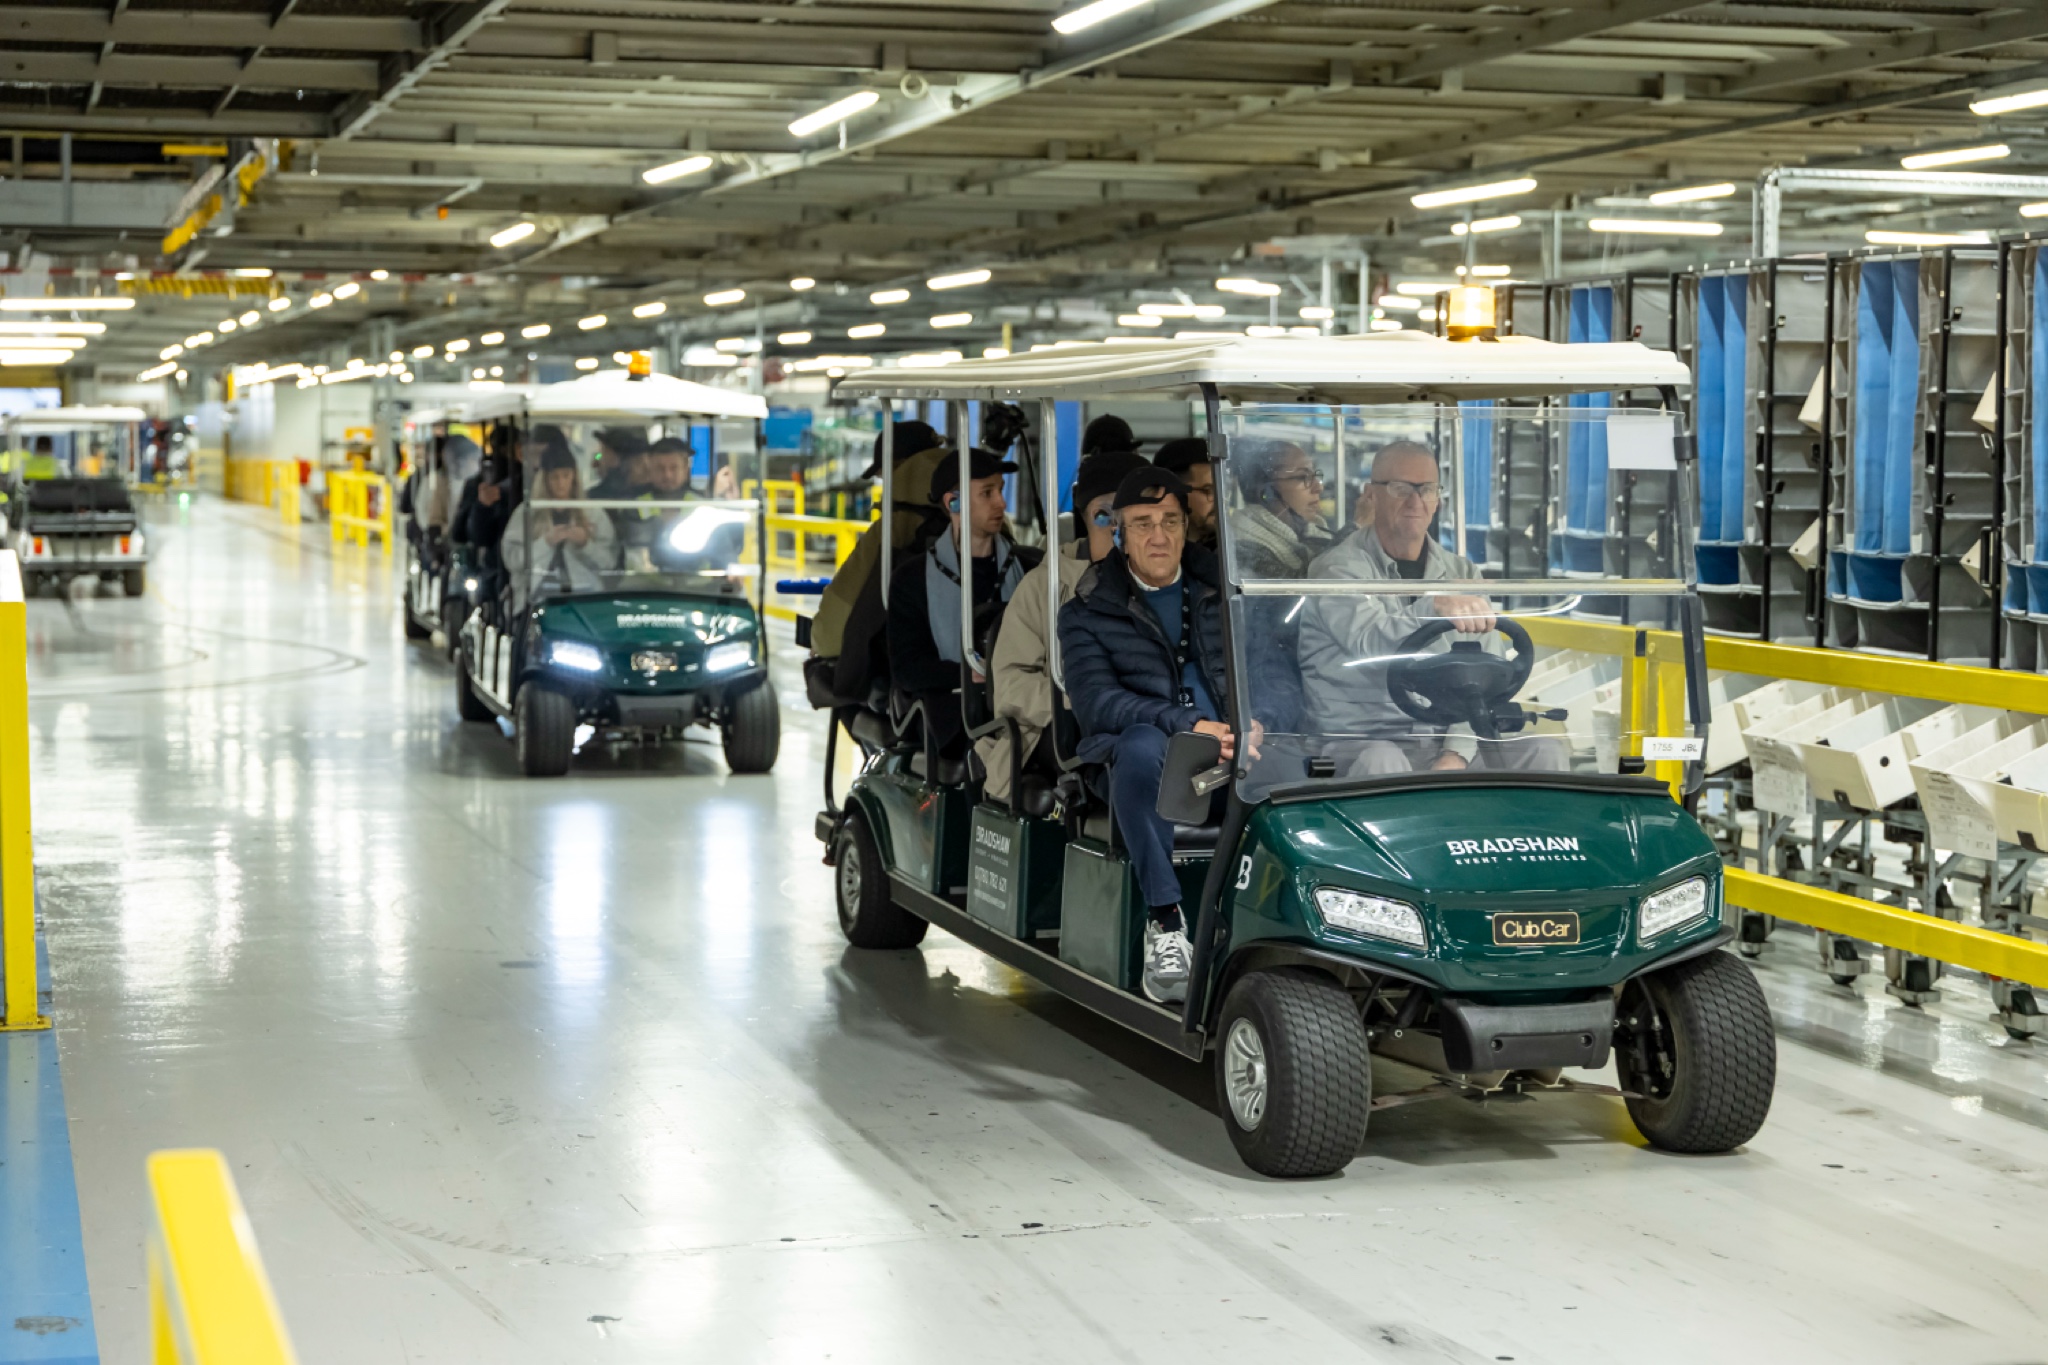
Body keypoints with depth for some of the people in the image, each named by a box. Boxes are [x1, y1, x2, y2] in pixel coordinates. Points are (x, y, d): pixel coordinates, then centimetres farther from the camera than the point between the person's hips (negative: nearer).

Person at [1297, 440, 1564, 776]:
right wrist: (1436, 607, -42)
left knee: (1544, 752, -18)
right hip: (1366, 743, -5)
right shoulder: (1338, 570, -2)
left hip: (1451, 740, 5)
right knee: (1380, 764, -39)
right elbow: (1372, 644, -23)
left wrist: (1458, 752, -14)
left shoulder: (1463, 574, 14)